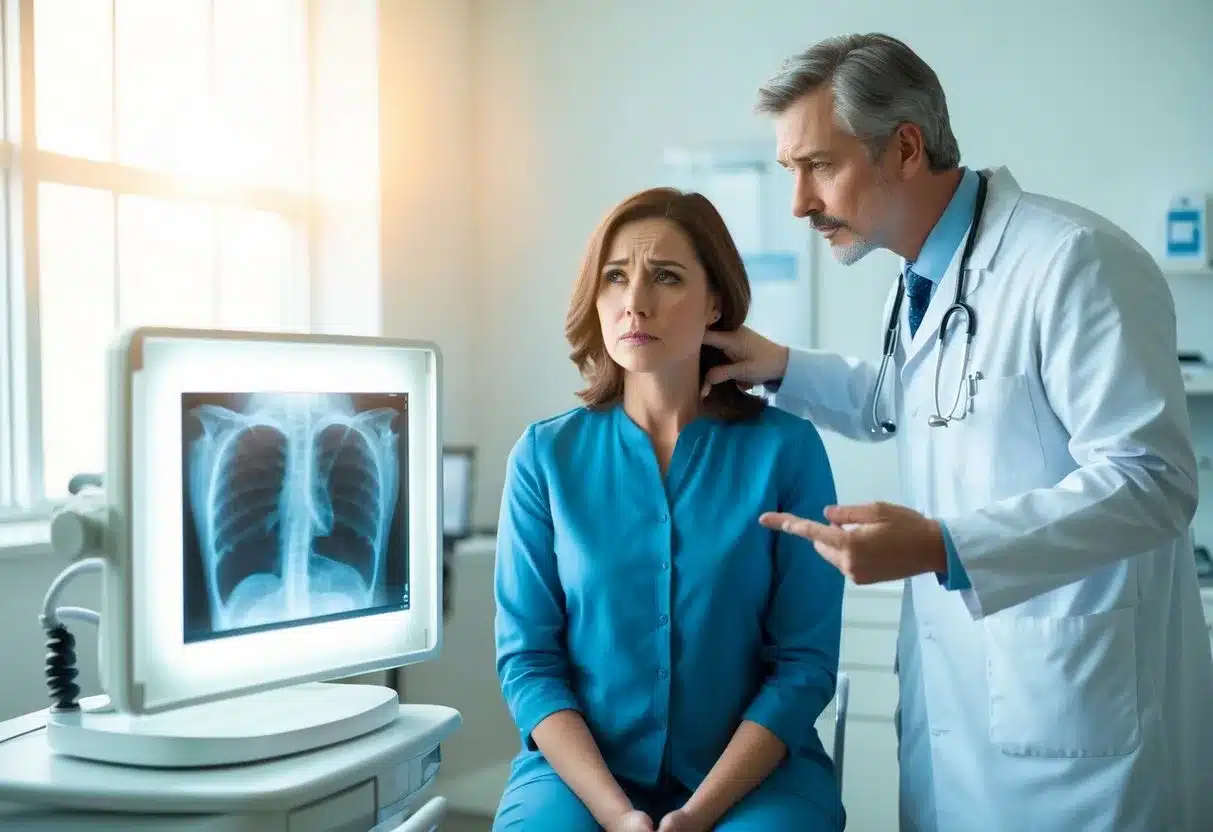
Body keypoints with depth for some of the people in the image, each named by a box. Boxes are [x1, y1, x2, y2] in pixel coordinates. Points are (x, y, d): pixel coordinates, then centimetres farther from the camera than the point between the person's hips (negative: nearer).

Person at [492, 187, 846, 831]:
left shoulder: (787, 449, -3)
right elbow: (527, 658, -1)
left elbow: (804, 661, -4)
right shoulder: (546, 454, 1)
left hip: (754, 773, 0)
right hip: (579, 771, 1)